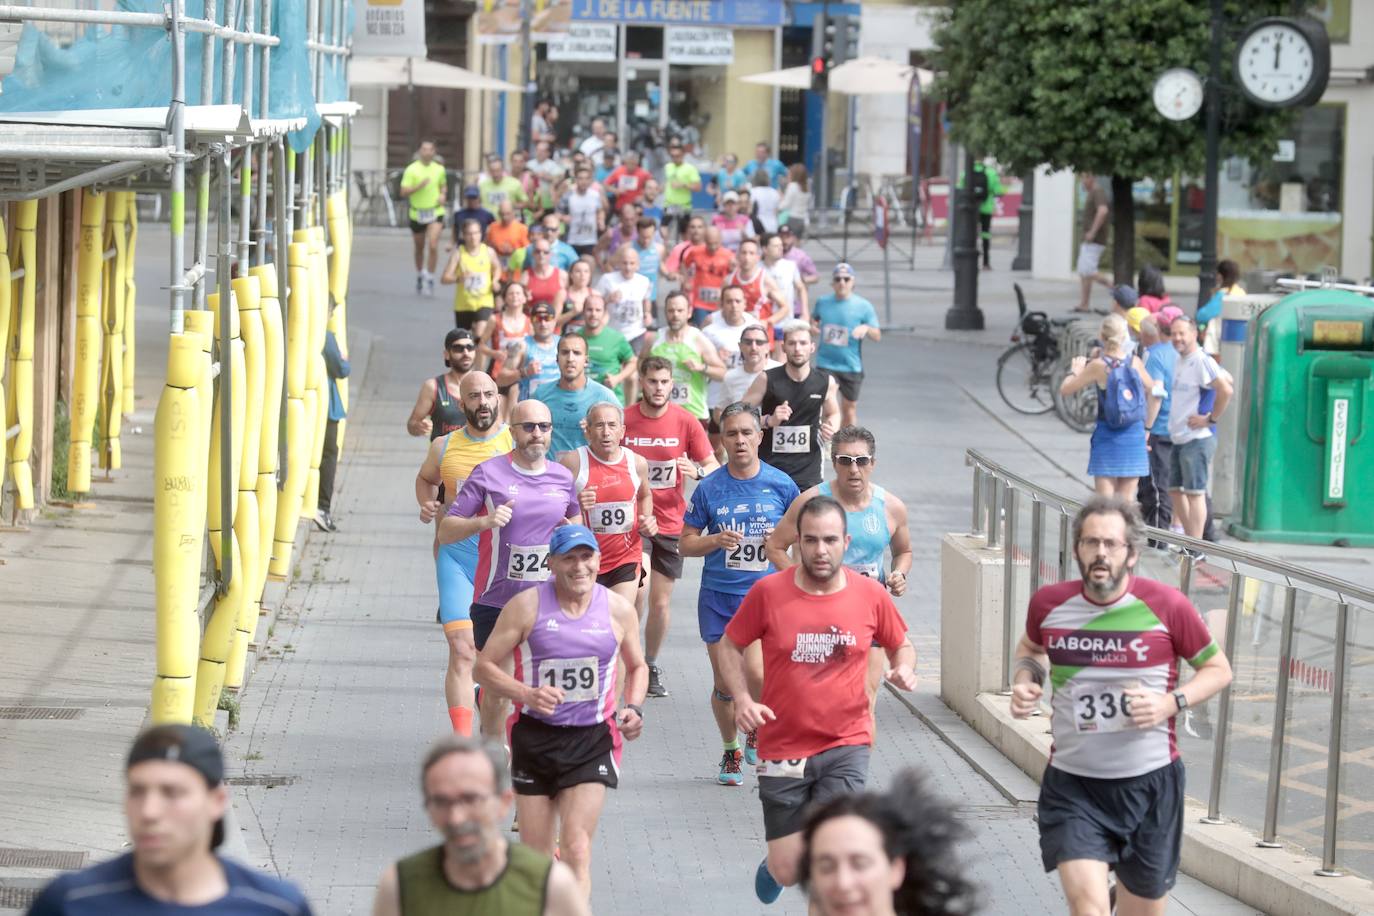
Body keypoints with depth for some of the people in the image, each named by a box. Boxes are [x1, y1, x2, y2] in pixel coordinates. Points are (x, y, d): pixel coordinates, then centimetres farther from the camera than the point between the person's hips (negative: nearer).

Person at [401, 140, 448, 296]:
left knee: (433, 245, -16)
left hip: (435, 212, 0)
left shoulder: (439, 169, 3)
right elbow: (404, 192, -11)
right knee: (419, 248, 13)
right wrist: (418, 187, -26)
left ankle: (430, 279, -8)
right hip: (417, 213, 0)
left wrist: (443, 195, 1)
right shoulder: (411, 170, -7)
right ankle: (419, 276, 35)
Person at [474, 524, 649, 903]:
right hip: (534, 737, 0)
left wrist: (634, 708, -1)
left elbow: (637, 666, 19)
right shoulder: (526, 606, -6)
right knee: (534, 856, 7)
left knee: (576, 847, -15)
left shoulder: (619, 610, 1)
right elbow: (485, 666, -4)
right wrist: (527, 694, -21)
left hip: (592, 741, 0)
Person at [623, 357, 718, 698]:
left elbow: (713, 467, 1)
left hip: (670, 524, 2)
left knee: (661, 601, 8)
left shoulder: (685, 422, -3)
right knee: (637, 590, -19)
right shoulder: (622, 420, -5)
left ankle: (651, 666, 27)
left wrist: (697, 471, -21)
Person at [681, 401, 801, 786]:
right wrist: (715, 541, -14)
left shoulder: (780, 484, 0)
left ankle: (756, 729, 13)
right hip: (718, 595, 1)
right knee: (725, 684, 3)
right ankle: (731, 751, 26)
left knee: (758, 675, -18)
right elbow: (685, 543, 5)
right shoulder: (709, 487, 0)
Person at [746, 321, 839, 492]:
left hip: (808, 473, 2)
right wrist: (768, 421, -20)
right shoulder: (767, 380, -6)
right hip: (769, 467, -2)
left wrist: (831, 429, -3)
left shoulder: (825, 382, 1)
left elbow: (832, 414, 20)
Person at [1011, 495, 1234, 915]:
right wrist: (1024, 681, -1)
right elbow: (1030, 648, 21)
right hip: (1072, 785, 0)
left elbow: (1217, 669, 3)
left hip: (1149, 783, 0)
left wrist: (1171, 703, -15)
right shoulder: (1049, 603, -2)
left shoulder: (1166, 606, -9)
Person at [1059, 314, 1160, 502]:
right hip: (1134, 437, 3)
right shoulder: (1135, 363, -1)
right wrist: (1147, 426, 16)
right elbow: (1154, 395, 8)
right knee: (1126, 501, 9)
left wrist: (1074, 371, 16)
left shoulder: (1098, 366, -9)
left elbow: (1065, 390, -3)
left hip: (1106, 437, -3)